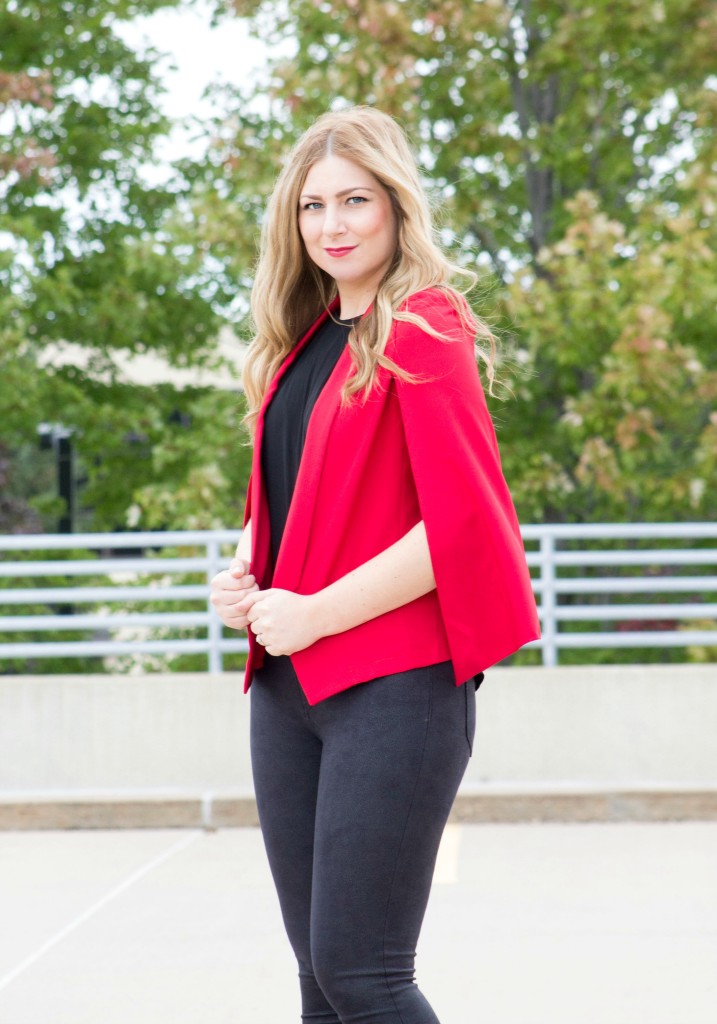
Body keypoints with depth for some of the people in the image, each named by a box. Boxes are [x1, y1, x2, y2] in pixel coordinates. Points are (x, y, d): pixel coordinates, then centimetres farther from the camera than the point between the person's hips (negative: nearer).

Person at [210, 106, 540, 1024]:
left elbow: (459, 525, -16)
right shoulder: (302, 341, 15)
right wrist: (243, 574, 4)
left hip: (392, 687, -8)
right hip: (286, 686, 8)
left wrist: (314, 614, -14)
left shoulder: (421, 332, -8)